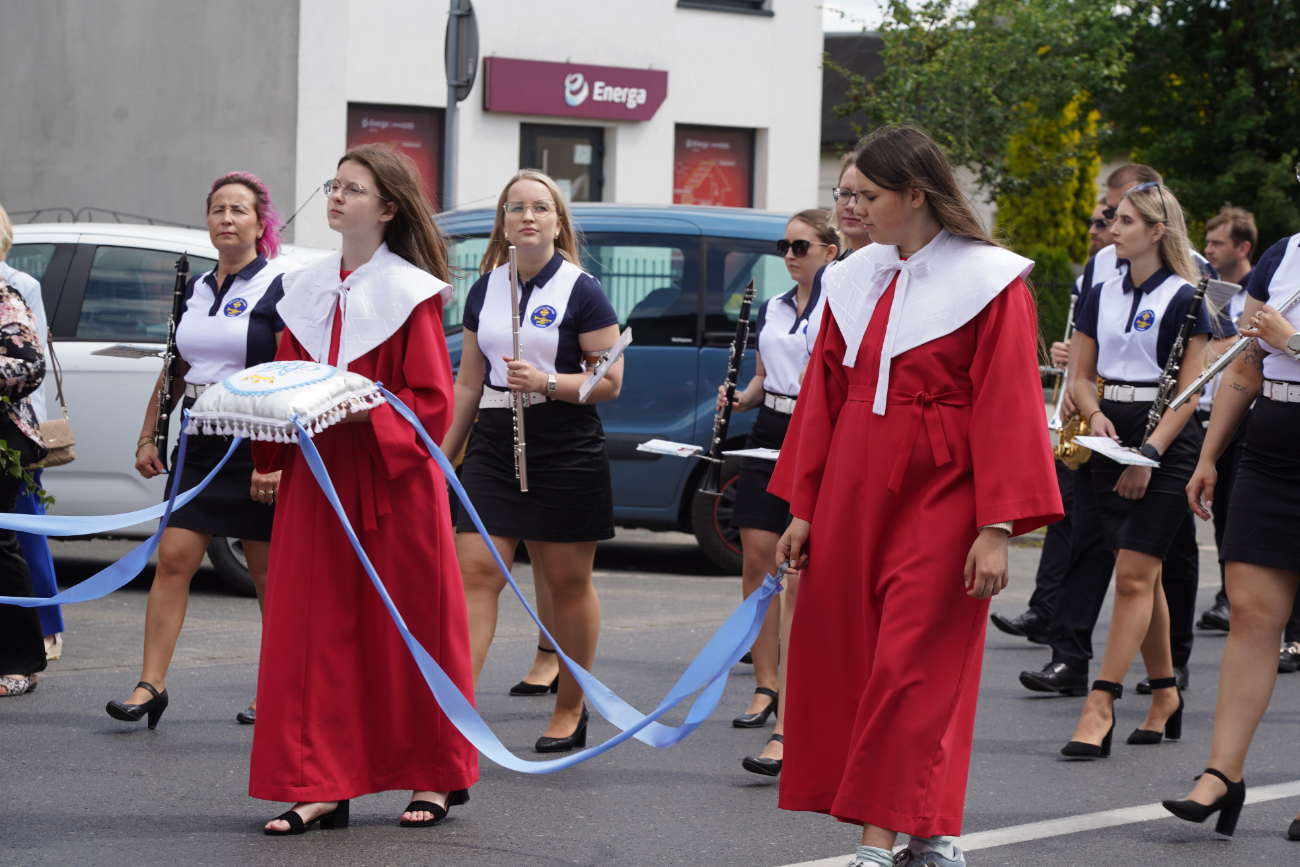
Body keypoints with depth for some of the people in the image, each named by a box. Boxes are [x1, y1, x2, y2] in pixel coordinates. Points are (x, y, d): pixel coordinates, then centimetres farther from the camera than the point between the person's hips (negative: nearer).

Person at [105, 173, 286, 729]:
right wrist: (147, 438, 16)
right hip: (199, 443, 6)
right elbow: (175, 371, 22)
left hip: (255, 446, -6)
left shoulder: (278, 288, -6)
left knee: (268, 574, 2)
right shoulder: (196, 288, 14)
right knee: (173, 558, -4)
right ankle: (151, 684, -5)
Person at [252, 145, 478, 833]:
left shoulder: (410, 293, -5)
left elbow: (431, 402, -9)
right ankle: (320, 786, 2)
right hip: (317, 478, 5)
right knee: (317, 628, 0)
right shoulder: (306, 290, 12)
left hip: (393, 483, -5)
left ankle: (432, 778, 17)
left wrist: (361, 413, -21)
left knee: (405, 630, 3)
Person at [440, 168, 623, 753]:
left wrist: (546, 383, -21)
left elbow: (610, 381, -7)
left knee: (568, 583, 5)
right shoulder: (484, 291, 10)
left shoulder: (582, 291, -4)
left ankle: (570, 710, 18)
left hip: (566, 452, -4)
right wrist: (440, 455, 15)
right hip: (493, 445, 4)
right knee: (474, 572, -8)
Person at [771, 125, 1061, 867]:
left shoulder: (989, 284, -6)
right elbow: (825, 399, 14)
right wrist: (803, 509, 12)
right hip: (855, 492, 6)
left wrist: (997, 528, -15)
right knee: (847, 661, 5)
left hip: (939, 499, -6)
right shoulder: (857, 280, 10)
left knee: (913, 665, -8)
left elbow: (1008, 410, -10)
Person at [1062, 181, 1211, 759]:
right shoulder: (1102, 295, 10)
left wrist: (1150, 452, -16)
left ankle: (1100, 707, -15)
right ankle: (1165, 695, 21)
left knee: (1133, 576, -11)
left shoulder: (1183, 298, -6)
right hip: (1113, 435, 6)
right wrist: (1095, 416, -8)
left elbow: (1190, 390, -9)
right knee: (1142, 577, 10)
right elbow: (1083, 377, 14)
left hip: (1167, 440, -6)